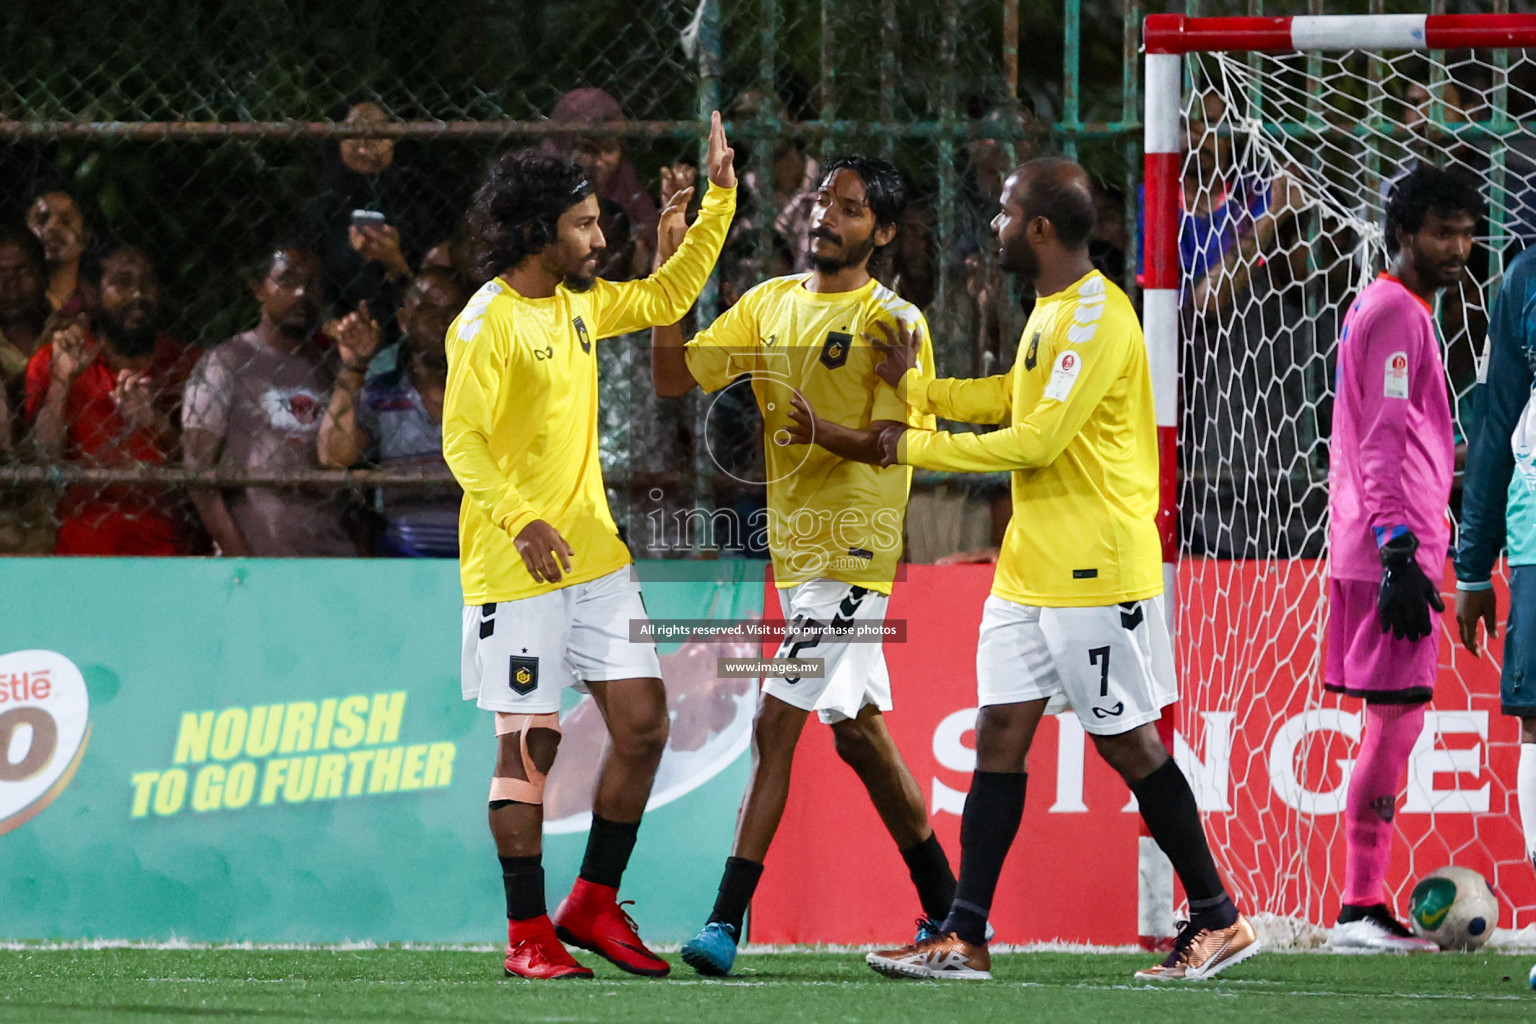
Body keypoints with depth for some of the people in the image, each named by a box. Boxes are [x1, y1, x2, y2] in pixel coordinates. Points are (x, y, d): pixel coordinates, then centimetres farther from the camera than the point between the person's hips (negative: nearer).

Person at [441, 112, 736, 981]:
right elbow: (462, 442, -16)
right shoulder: (488, 322, -11)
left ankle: (593, 907, 15)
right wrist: (520, 519, -28)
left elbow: (668, 298, 26)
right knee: (530, 742, -4)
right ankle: (528, 935, 3)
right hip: (518, 567, -8)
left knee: (643, 723, 3)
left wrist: (720, 202, 19)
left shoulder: (580, 304, 12)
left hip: (595, 556, 8)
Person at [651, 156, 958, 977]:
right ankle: (946, 909, 27)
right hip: (794, 544, 7)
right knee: (857, 731, 15)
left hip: (848, 549, -7)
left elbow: (895, 439, -14)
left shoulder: (894, 322, -7)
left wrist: (824, 432, -34)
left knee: (775, 725, -14)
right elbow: (674, 377, 8)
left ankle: (728, 919, -15)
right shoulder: (770, 303, 12)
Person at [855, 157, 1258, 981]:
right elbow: (1012, 396, 25)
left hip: (1094, 571, -9)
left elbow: (1036, 439, -21)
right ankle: (964, 936, 3)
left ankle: (1217, 919, 9)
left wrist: (917, 447, -13)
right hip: (1030, 566, 10)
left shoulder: (1096, 317, -18)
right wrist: (913, 387, 13)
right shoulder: (1050, 310, 13)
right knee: (999, 734, 4)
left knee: (1127, 742, -2)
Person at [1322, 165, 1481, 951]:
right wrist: (1401, 551, -24)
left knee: (1392, 723, 10)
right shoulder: (1393, 313, -11)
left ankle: (1365, 907, 11)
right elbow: (1384, 445, -18)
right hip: (1390, 552, -10)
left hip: (1377, 553, 10)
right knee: (1397, 718, -10)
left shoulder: (1383, 310, 20)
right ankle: (1360, 909, -11)